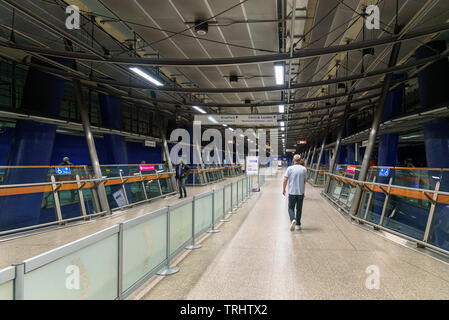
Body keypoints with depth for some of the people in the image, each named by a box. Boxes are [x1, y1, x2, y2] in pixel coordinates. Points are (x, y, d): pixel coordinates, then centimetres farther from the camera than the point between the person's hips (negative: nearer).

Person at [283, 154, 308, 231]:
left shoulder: (290, 168, -7)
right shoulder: (304, 169, -2)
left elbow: (285, 180, -8)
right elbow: (305, 180, 3)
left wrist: (283, 189, 4)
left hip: (292, 192, -2)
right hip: (301, 192, 2)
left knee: (291, 208, 9)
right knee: (299, 209, 14)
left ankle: (293, 220, -16)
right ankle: (298, 225, 19)